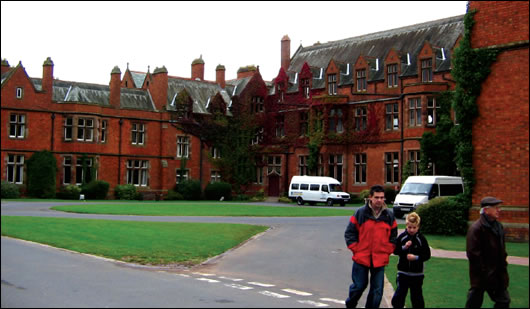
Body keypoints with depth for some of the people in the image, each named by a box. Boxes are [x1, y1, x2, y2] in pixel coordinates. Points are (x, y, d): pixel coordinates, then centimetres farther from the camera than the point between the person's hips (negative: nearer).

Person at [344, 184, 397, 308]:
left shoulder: (389, 216, 4)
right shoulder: (360, 213, -5)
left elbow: (393, 236, 13)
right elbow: (349, 233, -1)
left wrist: (387, 251, 3)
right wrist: (356, 249, -4)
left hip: (380, 259, 2)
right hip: (361, 258, -2)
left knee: (377, 290, 5)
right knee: (359, 285, 7)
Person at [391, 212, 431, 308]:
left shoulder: (421, 239, -7)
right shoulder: (402, 237, -3)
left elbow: (427, 255, -6)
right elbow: (395, 251, -1)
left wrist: (416, 257, -19)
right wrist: (404, 247, -17)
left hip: (417, 273, -1)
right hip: (403, 272, 1)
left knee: (417, 296, 9)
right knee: (399, 294, 4)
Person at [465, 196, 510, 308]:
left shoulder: (498, 226, 9)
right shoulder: (476, 228, -18)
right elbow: (473, 254, -21)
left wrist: (503, 265, 10)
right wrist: (485, 273, -19)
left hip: (498, 274, 8)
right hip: (481, 276, -8)